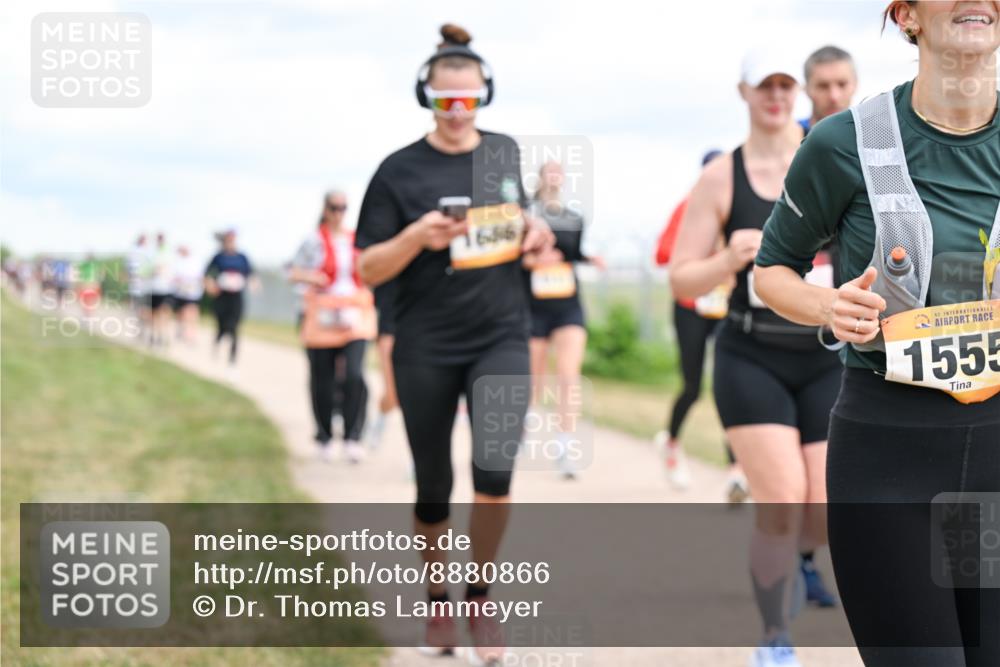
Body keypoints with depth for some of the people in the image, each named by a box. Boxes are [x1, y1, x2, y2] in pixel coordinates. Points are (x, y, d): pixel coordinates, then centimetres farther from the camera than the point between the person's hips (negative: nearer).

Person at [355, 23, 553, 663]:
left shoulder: (505, 152, 5)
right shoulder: (402, 170, -6)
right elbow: (368, 270, -5)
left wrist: (535, 232, 1)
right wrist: (417, 237, -23)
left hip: (502, 340, 1)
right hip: (427, 350, -1)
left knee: (495, 472, -17)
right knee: (434, 490, 8)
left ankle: (481, 596, 5)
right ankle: (438, 600, 32)